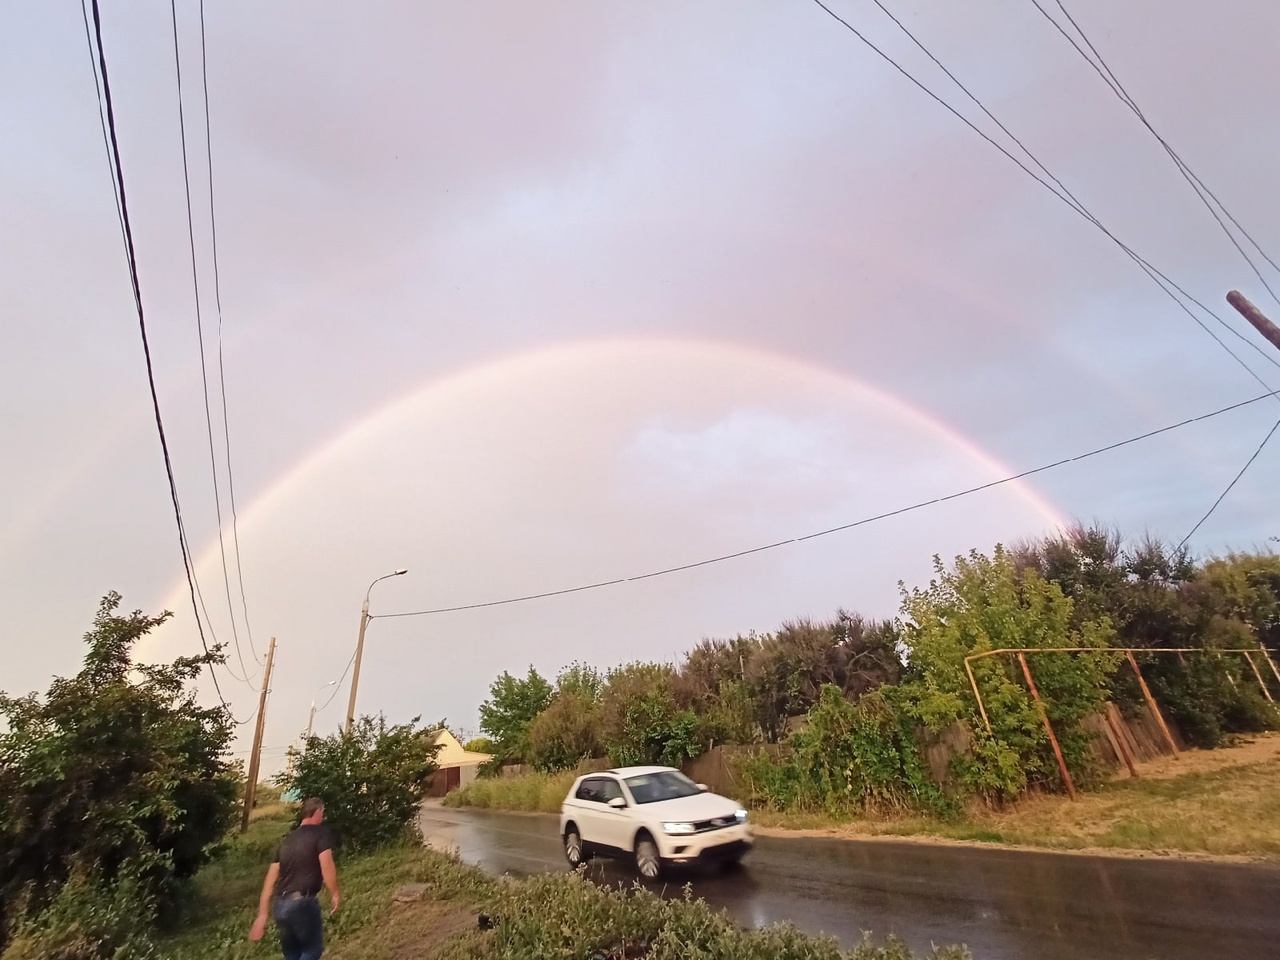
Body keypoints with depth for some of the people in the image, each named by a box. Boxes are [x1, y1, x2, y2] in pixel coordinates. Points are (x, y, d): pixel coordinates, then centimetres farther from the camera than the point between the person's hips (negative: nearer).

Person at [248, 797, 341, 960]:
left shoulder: (287, 839, 15)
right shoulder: (321, 833, -5)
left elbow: (270, 880, 14)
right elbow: (326, 865, -17)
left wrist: (262, 915, 18)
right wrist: (335, 893, -4)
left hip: (280, 905, 7)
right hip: (303, 903, -7)